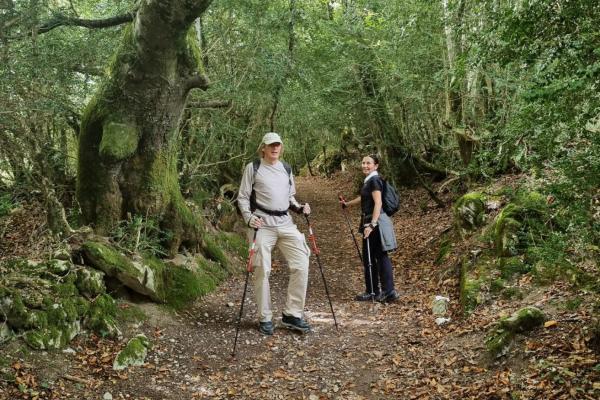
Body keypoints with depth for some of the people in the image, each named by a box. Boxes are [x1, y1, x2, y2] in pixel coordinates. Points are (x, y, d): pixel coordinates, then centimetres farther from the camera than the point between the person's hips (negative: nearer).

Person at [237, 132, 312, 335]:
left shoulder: (286, 169, 15)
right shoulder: (253, 168, 2)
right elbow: (242, 197, 2)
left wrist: (299, 208, 5)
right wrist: (249, 218, -13)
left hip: (285, 223, 4)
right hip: (263, 225, -4)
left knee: (301, 265, -6)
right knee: (262, 271, -2)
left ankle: (293, 314, 4)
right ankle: (265, 318, 12)